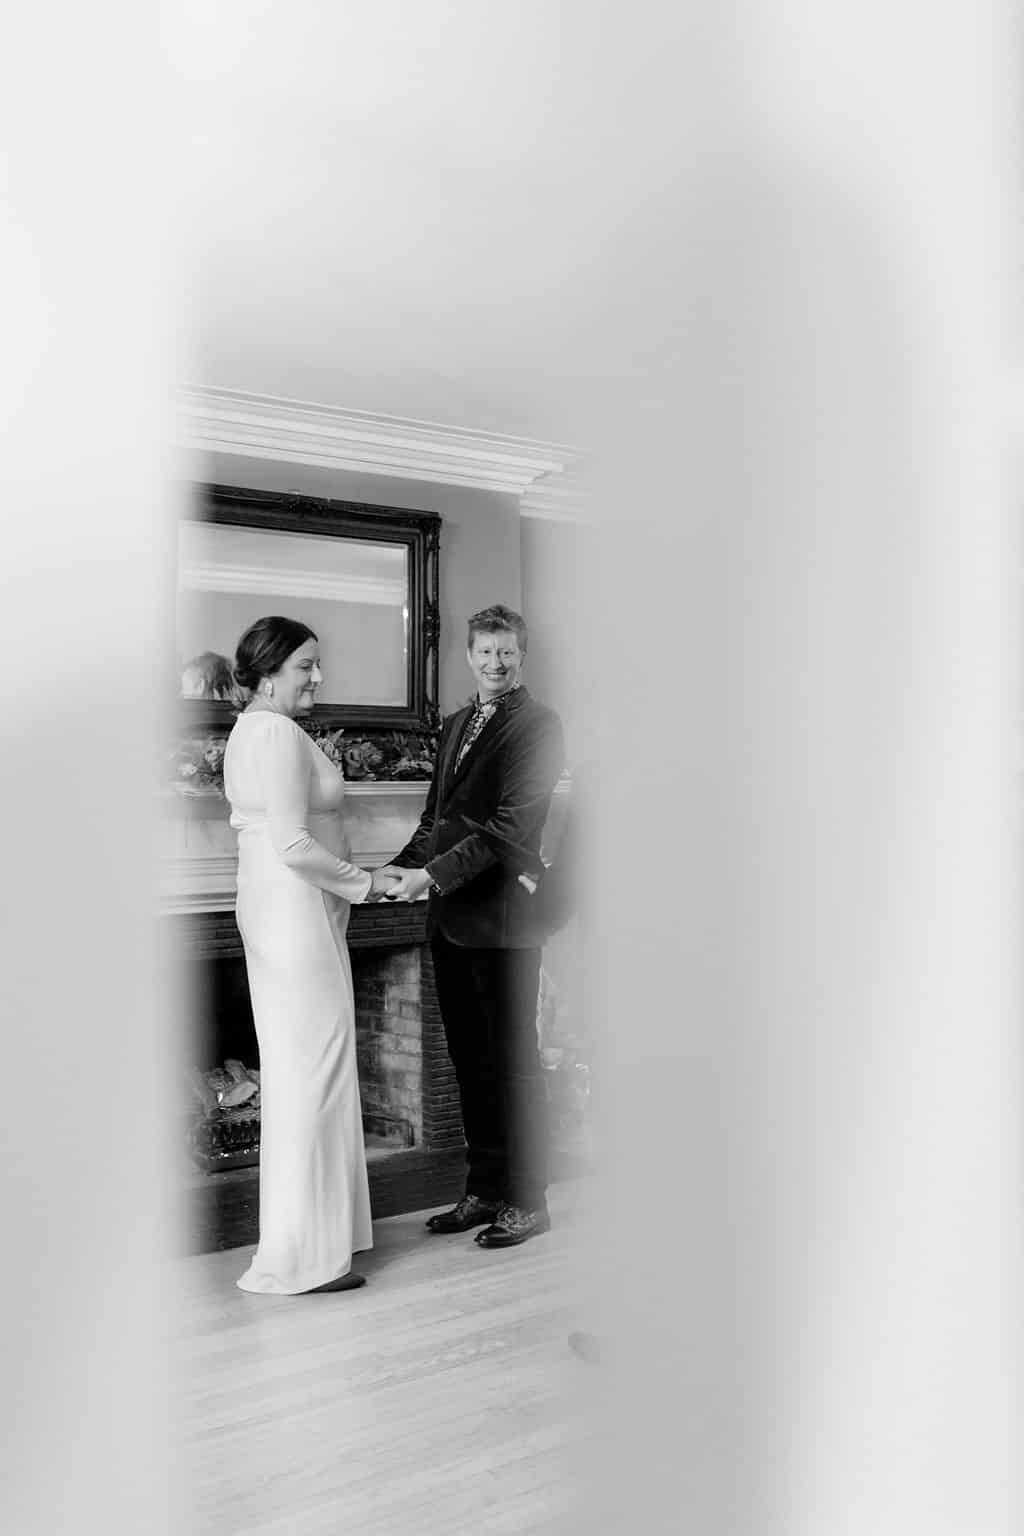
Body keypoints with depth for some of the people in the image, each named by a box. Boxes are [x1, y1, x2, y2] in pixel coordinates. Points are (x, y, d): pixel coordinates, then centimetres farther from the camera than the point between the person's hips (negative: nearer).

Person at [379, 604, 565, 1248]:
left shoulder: (538, 725, -9)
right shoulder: (457, 723, 17)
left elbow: (510, 823, -18)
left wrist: (433, 875, -22)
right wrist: (401, 867, 3)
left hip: (501, 917, -8)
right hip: (451, 916, 8)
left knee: (513, 1062, 3)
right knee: (470, 1061, 15)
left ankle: (528, 1201, 17)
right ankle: (485, 1189, 28)